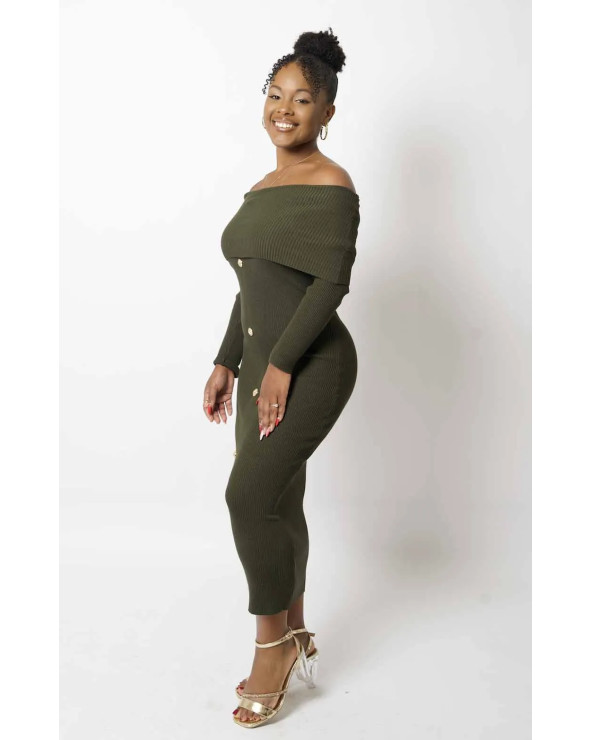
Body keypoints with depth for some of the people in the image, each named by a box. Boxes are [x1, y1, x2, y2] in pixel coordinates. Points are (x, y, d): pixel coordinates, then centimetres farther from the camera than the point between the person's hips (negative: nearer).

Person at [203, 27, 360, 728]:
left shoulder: (331, 185, -9)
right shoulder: (260, 188, 16)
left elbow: (331, 283, -17)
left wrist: (281, 365, -20)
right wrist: (227, 364, 15)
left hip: (312, 366, -8)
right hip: (264, 365, 8)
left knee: (249, 494, -13)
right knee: (278, 504, 11)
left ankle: (273, 640, 7)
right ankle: (296, 640, 27)